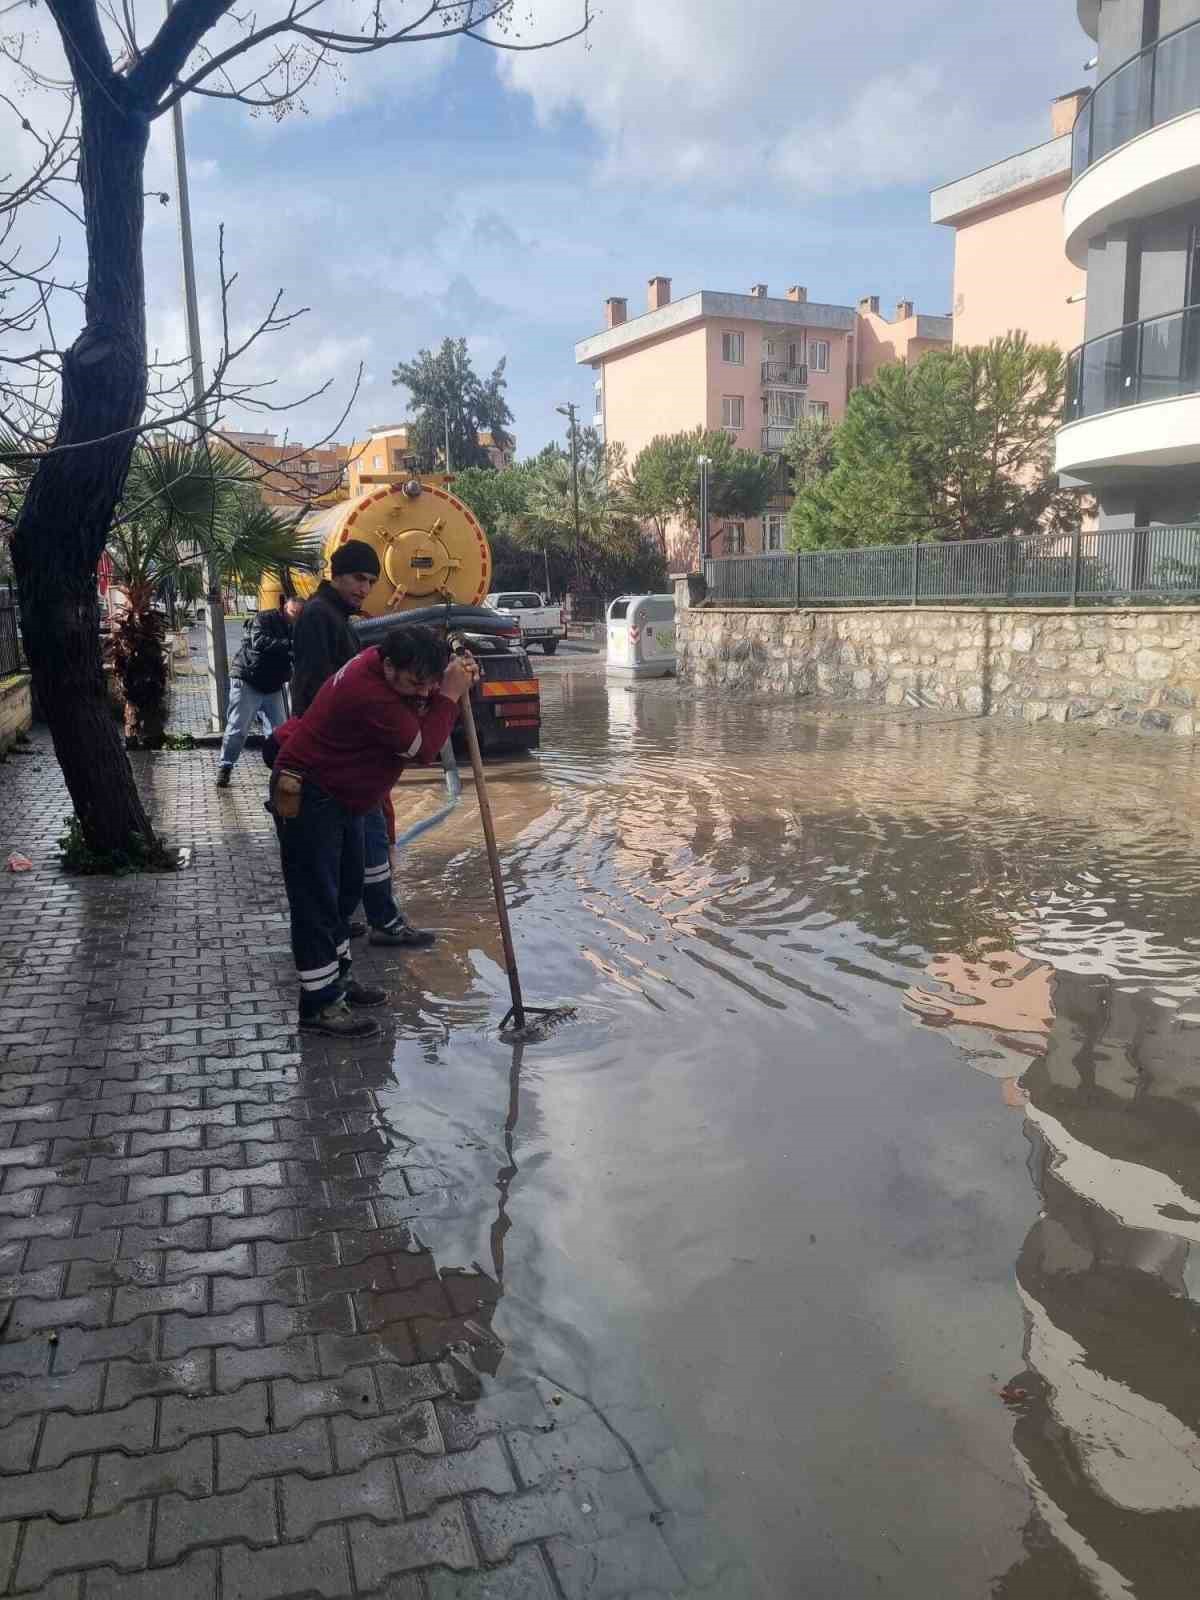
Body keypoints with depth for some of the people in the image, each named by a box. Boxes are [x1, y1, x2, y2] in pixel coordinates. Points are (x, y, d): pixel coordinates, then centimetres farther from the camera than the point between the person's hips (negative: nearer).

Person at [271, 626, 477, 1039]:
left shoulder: (390, 668, -4)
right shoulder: (369, 694, -32)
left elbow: (421, 719, 8)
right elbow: (424, 748, -26)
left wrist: (455, 679, -9)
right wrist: (449, 695, -22)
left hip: (341, 795, 10)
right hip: (306, 797, -10)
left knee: (346, 888, 19)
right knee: (316, 899, -6)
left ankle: (336, 977, 34)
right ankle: (319, 1005, 0)